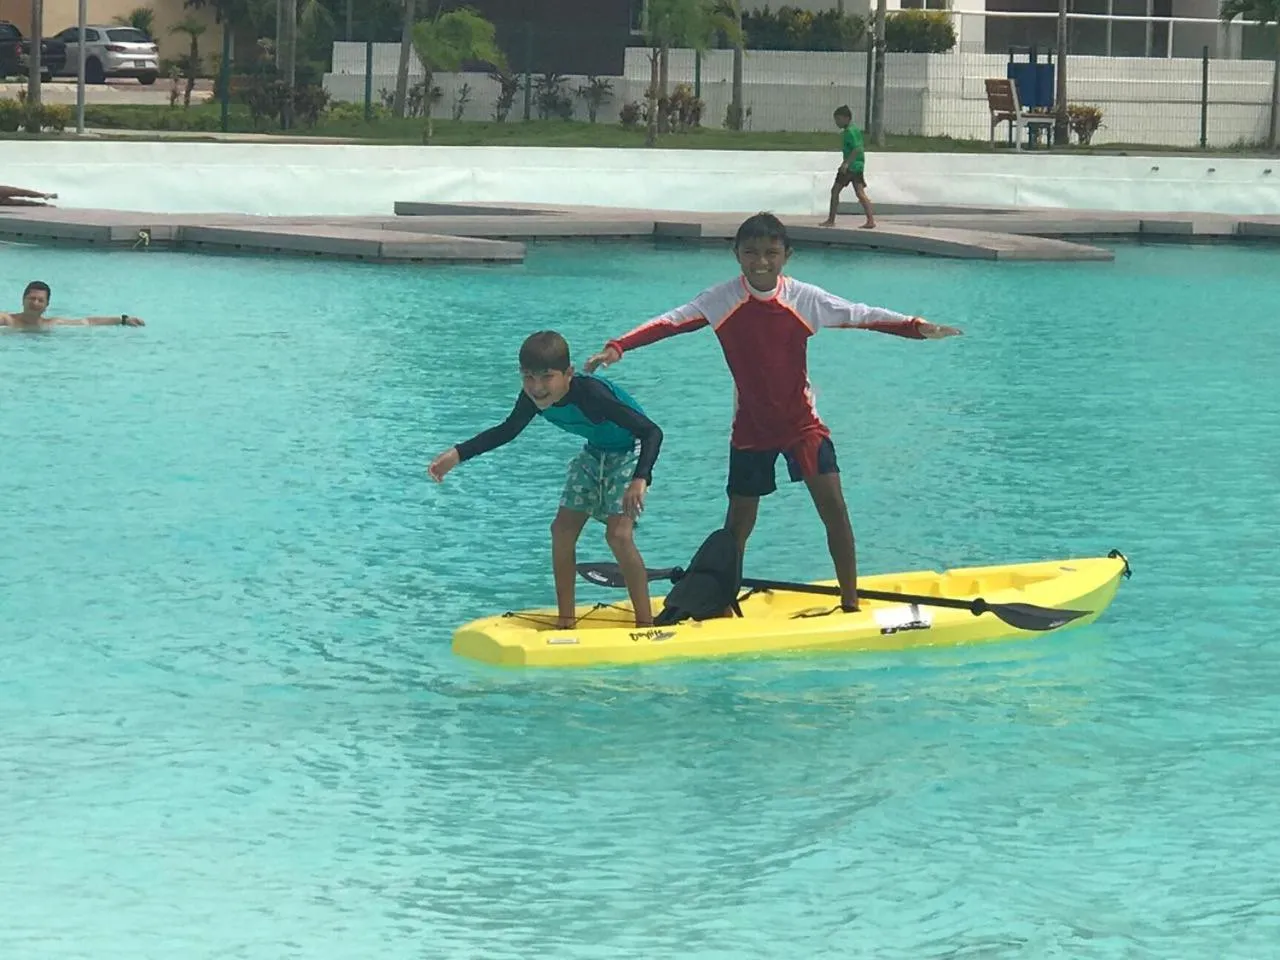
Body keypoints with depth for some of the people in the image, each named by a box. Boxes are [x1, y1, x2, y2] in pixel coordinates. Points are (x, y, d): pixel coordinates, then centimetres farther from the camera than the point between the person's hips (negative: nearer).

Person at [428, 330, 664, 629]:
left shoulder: (592, 395, -38)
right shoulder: (533, 399, -17)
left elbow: (652, 432, -39)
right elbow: (506, 431, 5)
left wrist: (640, 480, -52)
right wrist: (458, 454, -3)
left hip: (629, 455, -8)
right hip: (594, 453, 8)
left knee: (619, 534, -19)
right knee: (562, 529, 4)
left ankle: (645, 622, -9)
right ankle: (565, 620, 16)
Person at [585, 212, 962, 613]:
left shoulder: (805, 299, -8)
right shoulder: (723, 300, -11)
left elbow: (861, 316, -8)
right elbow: (671, 322, -17)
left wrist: (917, 327, -22)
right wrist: (617, 348, -30)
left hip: (802, 423, 0)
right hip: (750, 428, 0)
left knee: (833, 507, -10)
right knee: (738, 523, 6)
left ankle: (850, 601, 0)